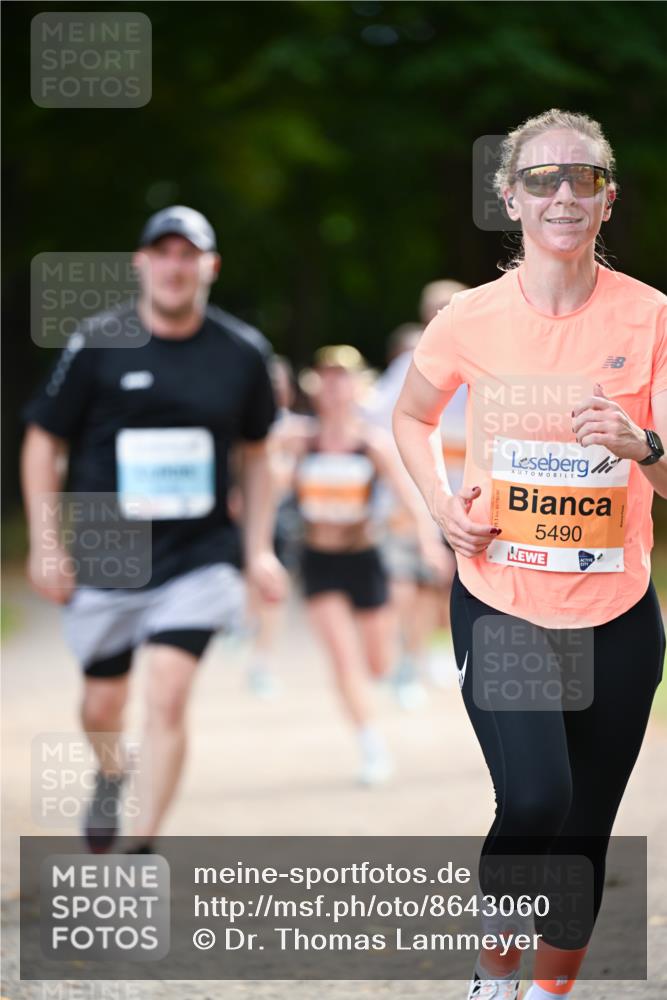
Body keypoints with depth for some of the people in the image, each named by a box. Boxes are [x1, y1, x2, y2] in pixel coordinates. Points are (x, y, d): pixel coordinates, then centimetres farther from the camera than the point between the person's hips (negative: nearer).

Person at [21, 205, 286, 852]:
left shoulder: (242, 352, 1)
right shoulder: (97, 344, -5)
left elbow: (254, 452, 14)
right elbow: (43, 442, 2)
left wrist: (258, 549, 9)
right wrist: (45, 545, -4)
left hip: (198, 556, 0)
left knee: (167, 695, -16)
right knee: (103, 707, 10)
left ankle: (143, 851, -8)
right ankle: (110, 777, 46)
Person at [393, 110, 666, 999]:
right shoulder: (472, 318, -4)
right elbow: (410, 416, 17)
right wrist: (440, 503, 0)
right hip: (500, 603, -1)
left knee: (585, 829, 9)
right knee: (534, 801, -19)